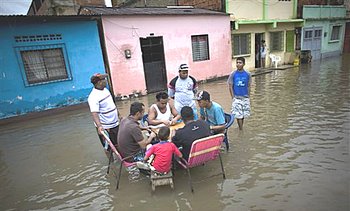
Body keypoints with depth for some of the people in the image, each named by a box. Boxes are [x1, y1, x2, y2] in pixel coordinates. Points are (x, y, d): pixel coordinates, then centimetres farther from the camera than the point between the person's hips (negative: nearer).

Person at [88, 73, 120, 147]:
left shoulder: (105, 89, 5)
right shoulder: (93, 97, -23)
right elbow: (94, 114, -34)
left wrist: (118, 115, 24)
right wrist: (99, 126, -48)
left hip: (116, 124, 8)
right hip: (105, 127, -8)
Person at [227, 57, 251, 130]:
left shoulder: (247, 74, -1)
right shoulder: (233, 74, -5)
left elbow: (248, 86, 6)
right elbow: (230, 86, -2)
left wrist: (248, 97, 4)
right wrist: (233, 97, -6)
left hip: (245, 97, 2)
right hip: (237, 98, -2)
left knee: (244, 114, 12)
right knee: (238, 115, -3)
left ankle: (241, 127, 32)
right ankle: (241, 129, 10)